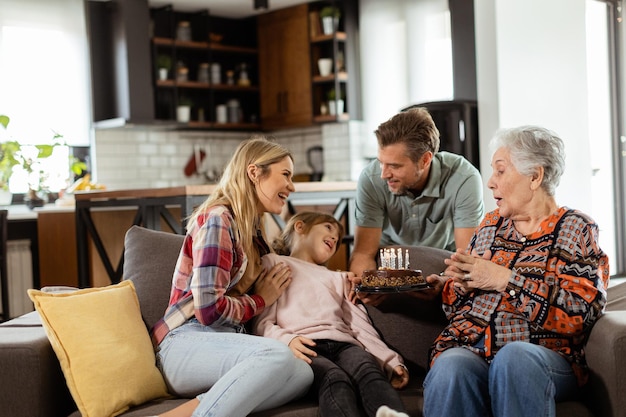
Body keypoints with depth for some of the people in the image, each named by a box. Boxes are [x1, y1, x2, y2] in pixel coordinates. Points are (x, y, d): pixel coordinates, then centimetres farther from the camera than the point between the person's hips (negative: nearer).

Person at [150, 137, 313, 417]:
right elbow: (209, 309, -17)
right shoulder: (218, 219, -8)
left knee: (302, 375, -24)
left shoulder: (253, 229, 21)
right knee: (278, 356, -36)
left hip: (224, 341, 8)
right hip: (186, 341, -8)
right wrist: (261, 299, 1)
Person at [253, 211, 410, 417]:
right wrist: (286, 340, -15)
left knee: (370, 371, -31)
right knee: (335, 378, -35)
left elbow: (362, 327, 21)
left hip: (342, 343, 4)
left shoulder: (339, 278, 37)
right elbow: (262, 322, 8)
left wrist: (393, 362, 4)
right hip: (305, 346, -3)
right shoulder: (274, 263, 23)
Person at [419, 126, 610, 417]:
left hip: (544, 355, -2)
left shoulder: (576, 229, 7)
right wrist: (461, 285, 1)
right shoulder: (490, 225, 21)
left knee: (513, 356, -37)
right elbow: (456, 305, 24)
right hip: (469, 346, 3)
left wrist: (503, 279, -11)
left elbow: (582, 310, -9)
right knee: (450, 366, -32)